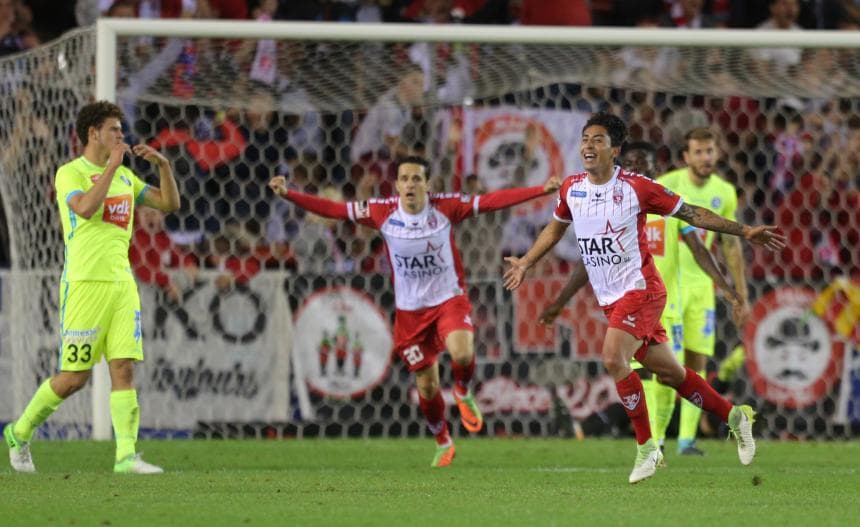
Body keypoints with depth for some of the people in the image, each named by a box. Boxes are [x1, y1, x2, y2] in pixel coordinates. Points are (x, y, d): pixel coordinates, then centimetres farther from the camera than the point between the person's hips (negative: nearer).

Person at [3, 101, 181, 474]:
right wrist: (112, 165, -22)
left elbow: (170, 204, 17)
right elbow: (85, 207, -25)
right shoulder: (70, 173, -5)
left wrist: (163, 165, 2)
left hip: (122, 283, 6)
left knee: (124, 369, -4)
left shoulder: (125, 176, 16)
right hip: (84, 284, -6)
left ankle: (126, 455, -8)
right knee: (75, 376, -3)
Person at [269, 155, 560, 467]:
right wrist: (288, 195, -16)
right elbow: (333, 209, -8)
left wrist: (542, 190, -22)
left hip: (449, 299, -2)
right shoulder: (383, 213, -10)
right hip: (410, 310, 2)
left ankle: (463, 394, 5)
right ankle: (443, 444, 31)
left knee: (462, 354, -31)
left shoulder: (445, 207, -12)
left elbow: (493, 201, -15)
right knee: (427, 388, 6)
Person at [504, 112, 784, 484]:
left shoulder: (636, 188, -12)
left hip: (640, 290, -6)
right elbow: (556, 228, 25)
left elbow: (690, 213, -5)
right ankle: (735, 416, 27)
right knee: (667, 372, 9)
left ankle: (646, 448, -13)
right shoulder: (571, 189, 3)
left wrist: (744, 231, -7)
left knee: (614, 359, -24)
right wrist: (526, 263, 24)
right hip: (609, 298, 6)